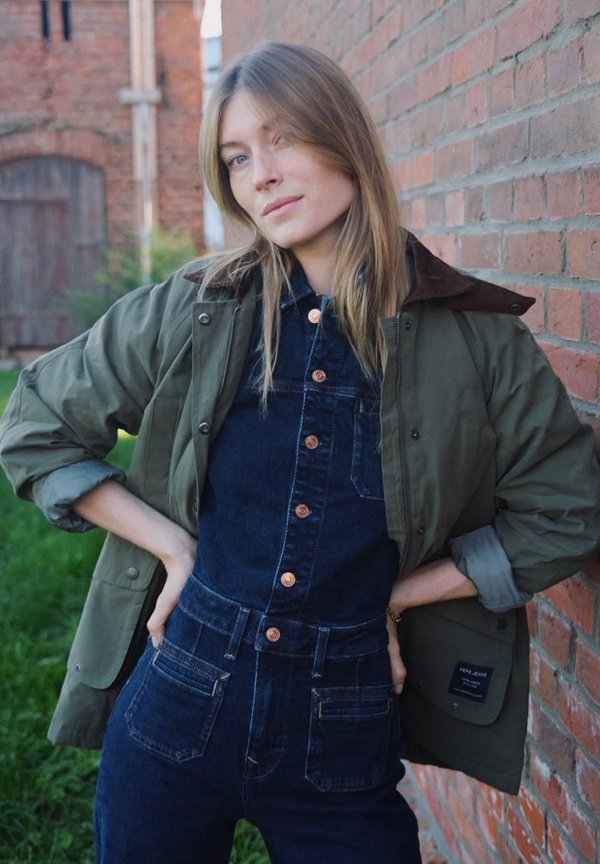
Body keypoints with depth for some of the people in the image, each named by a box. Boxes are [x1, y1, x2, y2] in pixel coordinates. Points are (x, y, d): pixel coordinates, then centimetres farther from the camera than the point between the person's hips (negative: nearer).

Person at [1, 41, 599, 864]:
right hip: (176, 710, 2)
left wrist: (397, 590, -3)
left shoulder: (472, 334, -7)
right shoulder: (194, 310, -4)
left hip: (345, 744, -1)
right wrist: (174, 546, -4)